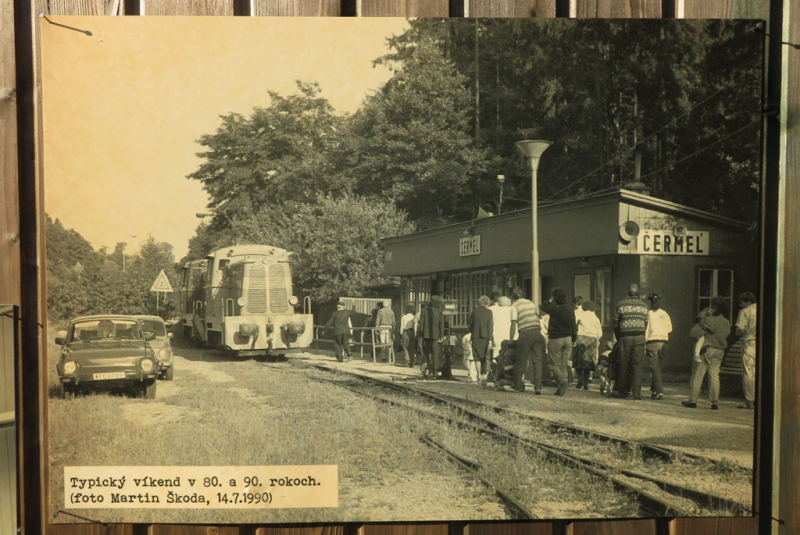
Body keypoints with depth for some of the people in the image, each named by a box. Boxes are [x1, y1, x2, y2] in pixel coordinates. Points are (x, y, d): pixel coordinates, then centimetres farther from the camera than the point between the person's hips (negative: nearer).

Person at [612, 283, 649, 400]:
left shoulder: (620, 304, 2)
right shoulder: (644, 306, 7)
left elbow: (615, 323, 4)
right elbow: (646, 324, 6)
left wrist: (618, 338, 16)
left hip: (625, 337, -1)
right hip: (639, 337, 1)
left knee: (623, 365, 6)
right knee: (638, 365, 2)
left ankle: (622, 391, 11)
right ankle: (636, 392, -2)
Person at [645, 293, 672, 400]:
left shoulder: (649, 313, -7)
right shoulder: (665, 314, 6)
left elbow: (646, 329, -8)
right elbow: (670, 328, 11)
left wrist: (644, 343, -4)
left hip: (652, 342, -5)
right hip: (664, 342, 5)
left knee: (655, 368, -2)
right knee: (658, 367, 15)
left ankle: (659, 392, -10)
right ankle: (653, 390, 21)